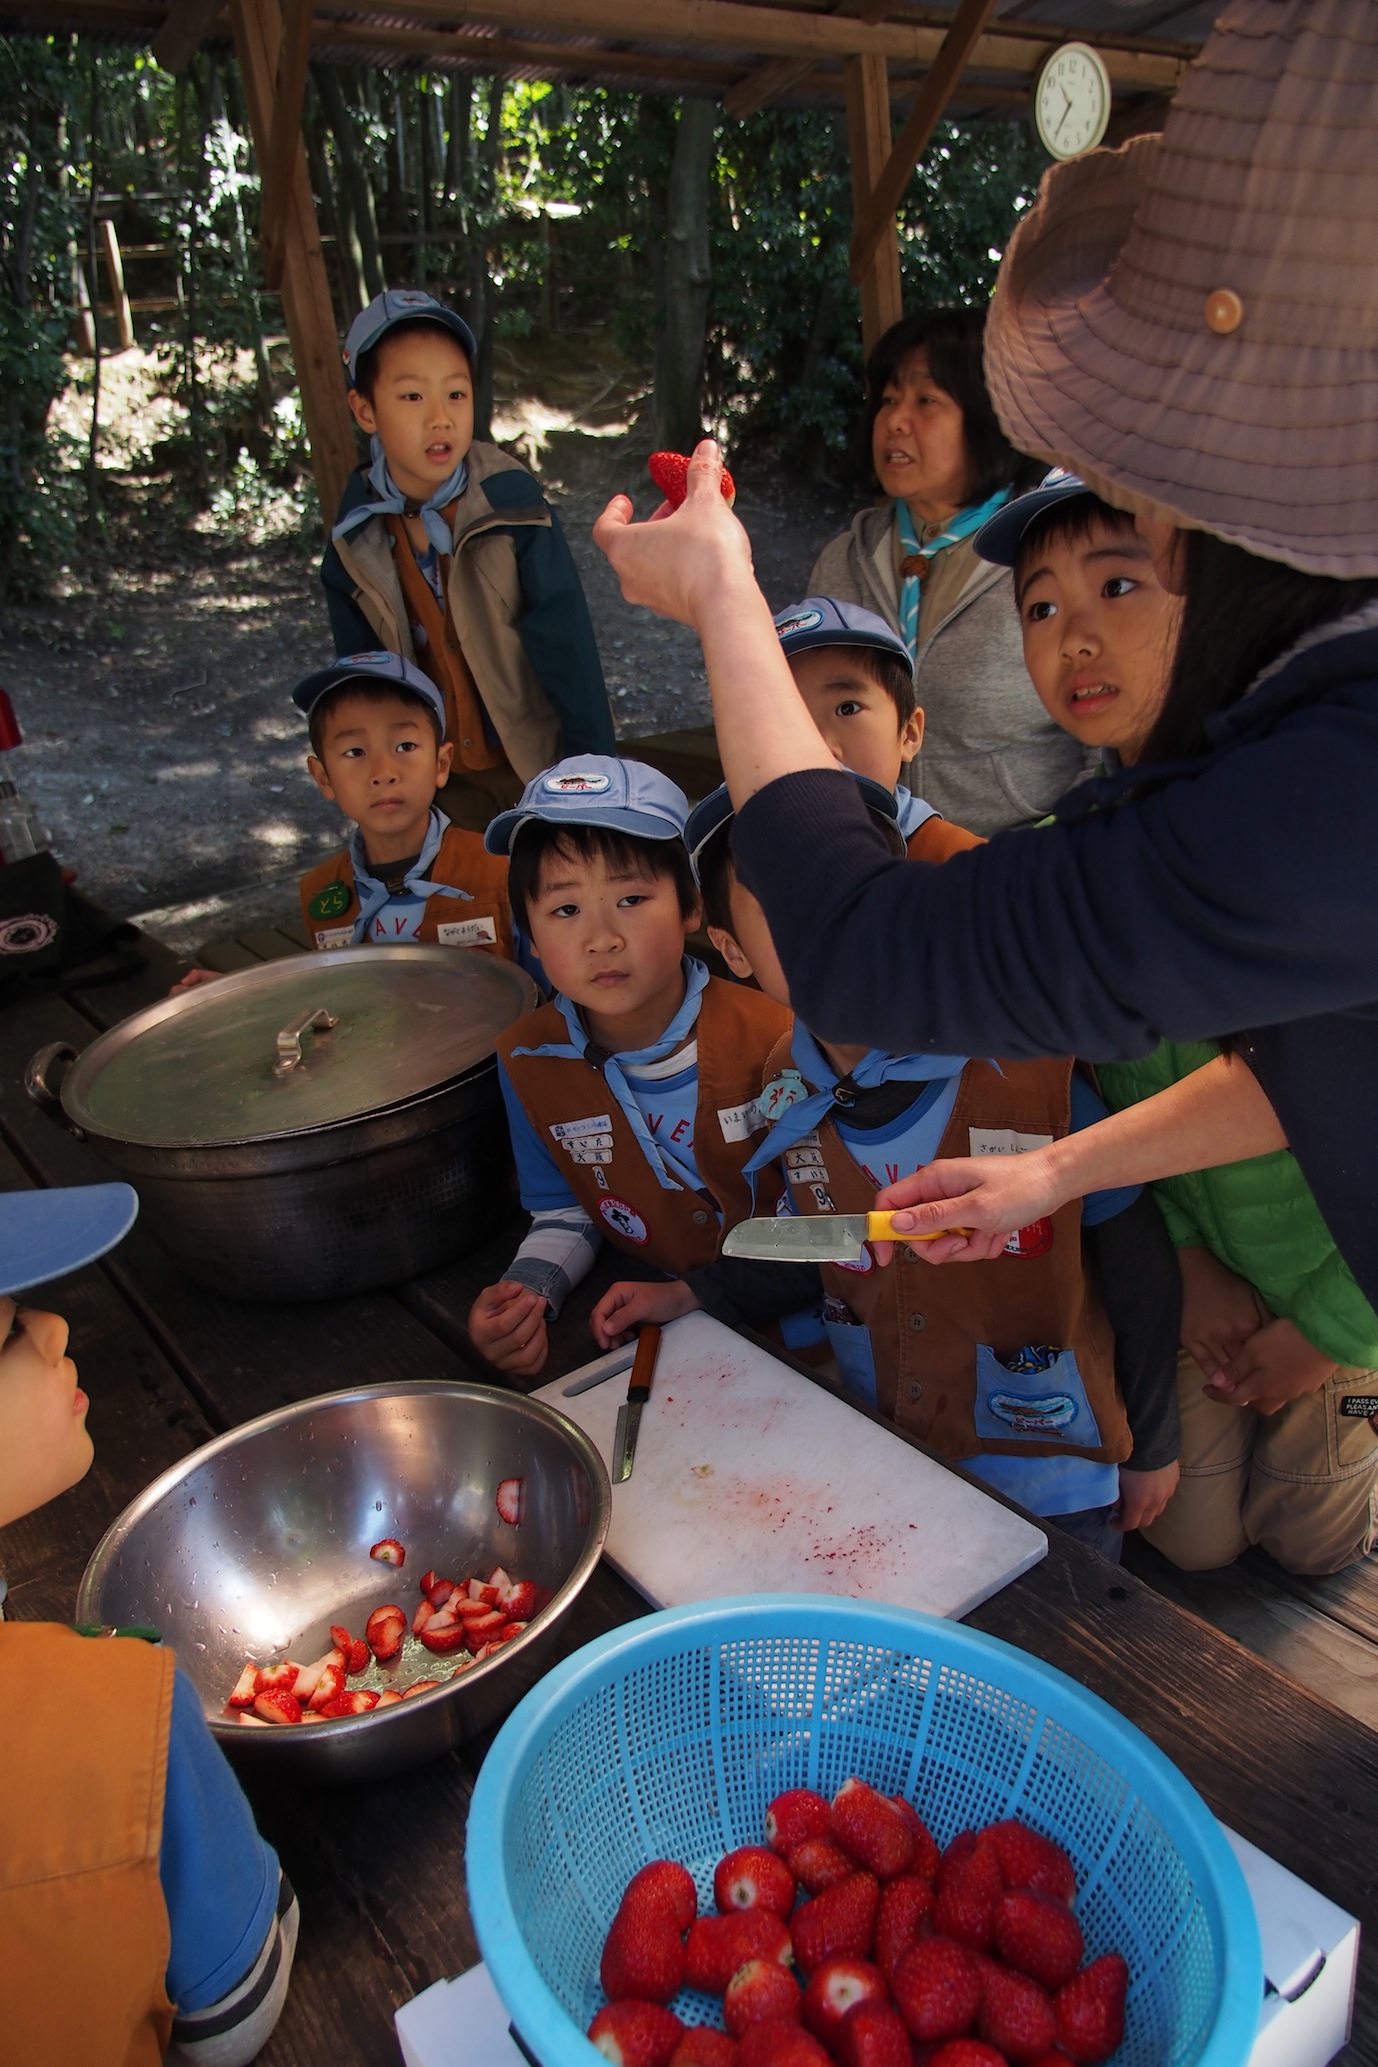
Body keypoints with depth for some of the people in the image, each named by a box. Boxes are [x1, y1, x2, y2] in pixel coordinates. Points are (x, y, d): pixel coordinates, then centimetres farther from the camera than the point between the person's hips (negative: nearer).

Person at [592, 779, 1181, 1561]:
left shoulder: (1028, 1059, -24)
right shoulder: (789, 1089, -9)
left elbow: (1134, 1253, -12)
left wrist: (1152, 1446, -2)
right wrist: (693, 1295, 2)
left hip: (1053, 1476, -3)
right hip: (883, 1465, 4)